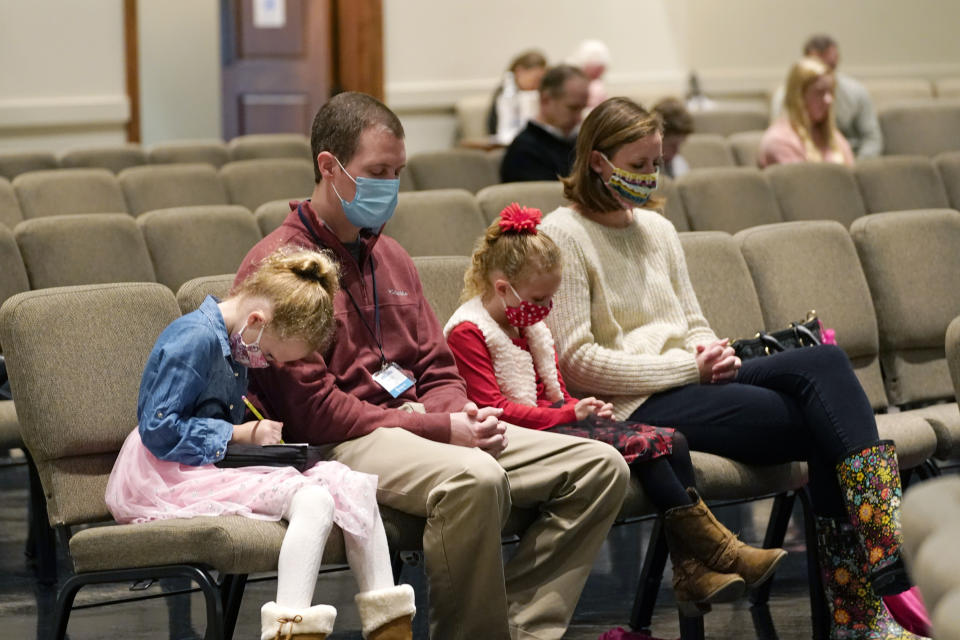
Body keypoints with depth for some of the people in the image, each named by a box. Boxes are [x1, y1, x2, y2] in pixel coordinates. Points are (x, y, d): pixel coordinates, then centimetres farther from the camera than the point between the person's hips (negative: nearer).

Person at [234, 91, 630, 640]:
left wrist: (465, 415, -4)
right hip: (342, 444, -9)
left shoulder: (390, 257, 21)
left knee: (600, 467, -5)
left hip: (417, 425, 9)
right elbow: (311, 406, -14)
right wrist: (438, 429, -17)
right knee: (475, 477, -39)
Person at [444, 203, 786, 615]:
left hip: (554, 420, 10)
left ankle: (692, 571, -16)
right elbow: (492, 406, -18)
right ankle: (716, 549, -19)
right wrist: (567, 414, -18)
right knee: (642, 446, -23)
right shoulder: (467, 332, -11)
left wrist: (580, 407, 3)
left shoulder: (529, 323, 21)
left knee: (671, 441, -7)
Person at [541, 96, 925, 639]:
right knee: (828, 427, -23)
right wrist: (687, 368, -13)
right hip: (632, 407, -7)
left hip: (690, 382, 7)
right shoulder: (563, 237, -5)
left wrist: (713, 357, -2)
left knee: (825, 361, -23)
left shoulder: (658, 229, 20)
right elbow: (577, 360, -12)